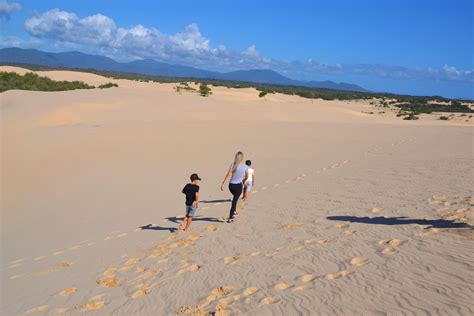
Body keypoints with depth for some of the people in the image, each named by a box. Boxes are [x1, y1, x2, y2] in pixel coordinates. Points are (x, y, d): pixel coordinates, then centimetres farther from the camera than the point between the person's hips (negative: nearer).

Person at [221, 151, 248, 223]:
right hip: (238, 185, -2)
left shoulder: (233, 165, -5)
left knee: (235, 198, 30)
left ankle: (234, 212, 31)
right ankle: (230, 218, 0)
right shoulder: (245, 166, -3)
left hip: (231, 185, 2)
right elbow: (246, 177, 11)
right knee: (234, 201, 3)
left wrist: (223, 184, -16)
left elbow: (228, 174, -16)